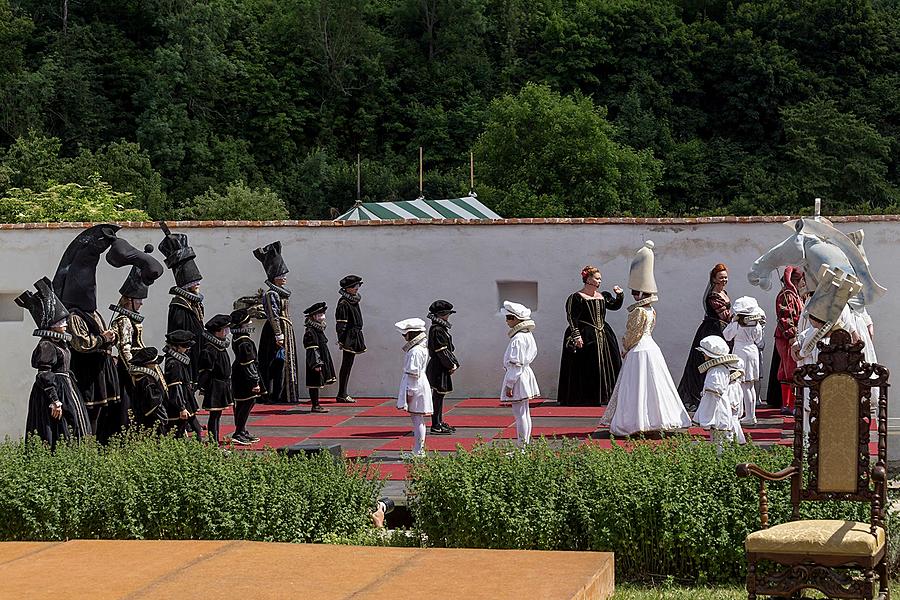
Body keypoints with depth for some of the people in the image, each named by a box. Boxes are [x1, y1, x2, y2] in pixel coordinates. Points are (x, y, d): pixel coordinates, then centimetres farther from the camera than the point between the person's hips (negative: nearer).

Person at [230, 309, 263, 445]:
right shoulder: (245, 342, -22)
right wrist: (255, 382, -21)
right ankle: (238, 434, -9)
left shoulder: (236, 338, 6)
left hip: (238, 377, 10)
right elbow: (248, 364, -23)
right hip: (245, 379, -10)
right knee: (248, 402, -7)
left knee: (240, 405, 15)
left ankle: (242, 432, 25)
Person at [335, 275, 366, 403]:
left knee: (348, 366, 11)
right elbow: (340, 324, -16)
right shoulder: (343, 303, -13)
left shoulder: (354, 301, 15)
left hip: (355, 338, 9)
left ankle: (343, 394, 15)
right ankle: (342, 394, -5)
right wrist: (341, 340, -20)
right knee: (346, 365, -7)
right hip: (348, 338, -9)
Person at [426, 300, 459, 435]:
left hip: (442, 367, 11)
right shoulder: (437, 330, -17)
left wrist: (454, 363, 9)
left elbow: (448, 348, 19)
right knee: (438, 395, -7)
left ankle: (439, 423, 23)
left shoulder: (442, 328, 15)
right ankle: (436, 426, -4)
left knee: (439, 395, 15)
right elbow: (442, 351, -20)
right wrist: (452, 365, -15)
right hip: (438, 368, -11)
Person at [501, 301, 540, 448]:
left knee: (519, 414, -6)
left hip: (517, 376, -11)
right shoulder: (528, 334, 10)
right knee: (525, 413, 15)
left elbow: (515, 364, -22)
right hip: (525, 373, 11)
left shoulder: (517, 339, -21)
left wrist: (509, 385, -19)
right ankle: (525, 443, 21)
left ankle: (521, 446, -4)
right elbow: (533, 353, 21)